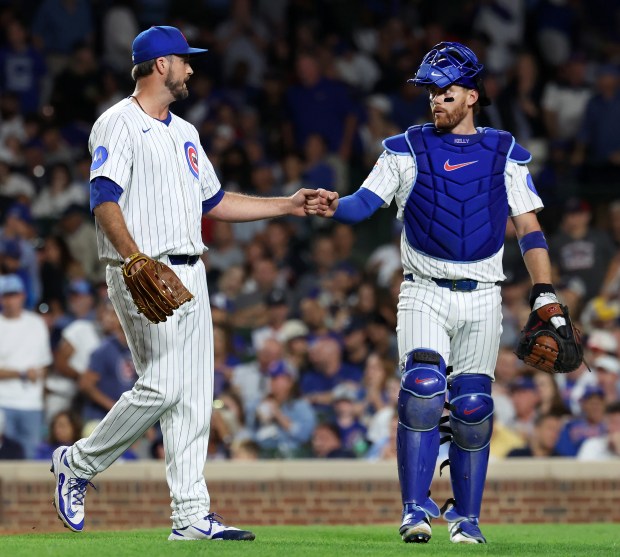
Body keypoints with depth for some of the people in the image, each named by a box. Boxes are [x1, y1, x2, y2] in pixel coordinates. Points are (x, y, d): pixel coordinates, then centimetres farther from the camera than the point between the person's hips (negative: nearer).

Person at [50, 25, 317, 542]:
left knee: (193, 394, 3)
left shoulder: (183, 132, 21)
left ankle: (192, 515, 2)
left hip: (190, 273, 9)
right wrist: (135, 260, -31)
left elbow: (213, 202, 27)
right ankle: (78, 464, 4)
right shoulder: (119, 125, -7)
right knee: (162, 387, -15)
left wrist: (287, 205, 22)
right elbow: (104, 199, -18)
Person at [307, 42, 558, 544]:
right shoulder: (407, 150, 6)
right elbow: (365, 203, -6)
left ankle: (467, 518, 14)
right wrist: (334, 207, -29)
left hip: (482, 299, 1)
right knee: (422, 390, -19)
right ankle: (416, 510, -14)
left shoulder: (505, 154, 9)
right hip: (425, 292, -1)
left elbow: (529, 229, 6)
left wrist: (545, 295, -4)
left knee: (473, 407, 1)